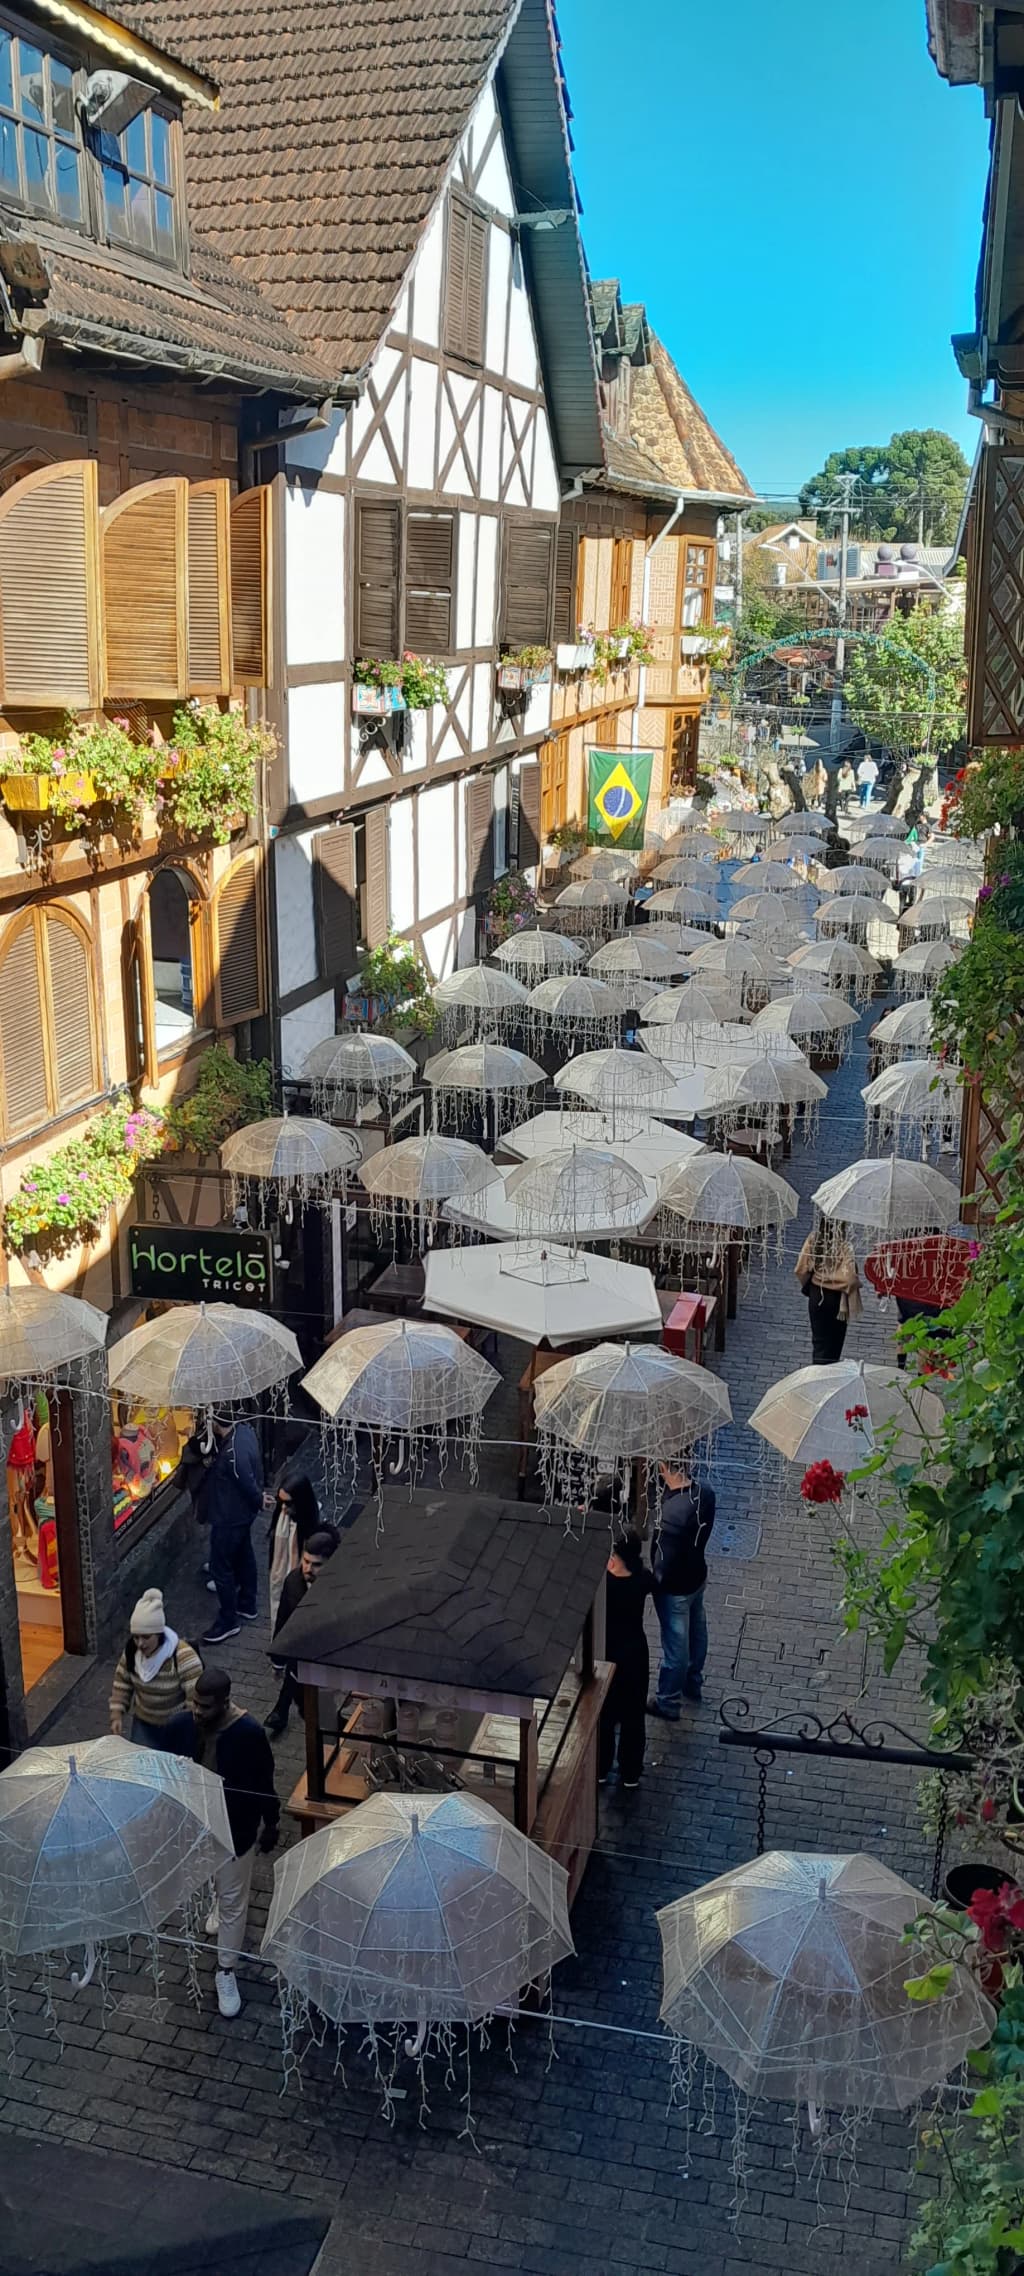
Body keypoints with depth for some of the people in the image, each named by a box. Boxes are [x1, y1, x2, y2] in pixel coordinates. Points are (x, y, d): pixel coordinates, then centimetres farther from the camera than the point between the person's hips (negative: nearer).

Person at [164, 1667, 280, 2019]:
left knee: (233, 1901, 8)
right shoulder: (179, 1726, -19)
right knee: (215, 1882, 31)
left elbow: (264, 1783, -13)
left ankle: (226, 1973, 25)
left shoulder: (250, 1733, -28)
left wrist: (271, 1824, -2)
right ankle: (219, 1906, 64)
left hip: (236, 1829, -3)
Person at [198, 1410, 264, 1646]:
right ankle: (247, 1605, 43)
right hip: (242, 1512, 10)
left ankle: (228, 1621, 19)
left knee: (221, 1568, 5)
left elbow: (249, 1485, -26)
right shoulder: (244, 1430, -8)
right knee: (243, 1556, 25)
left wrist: (259, 1501, -6)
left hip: (229, 1517, -10)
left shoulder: (233, 1453, -37)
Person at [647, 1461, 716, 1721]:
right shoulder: (705, 1493, -15)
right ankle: (693, 1683, 52)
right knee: (696, 1631, 28)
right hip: (697, 1576, 8)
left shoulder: (672, 1514, -38)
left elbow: (664, 1564, -28)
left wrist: (651, 1582, -9)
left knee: (675, 1645, 13)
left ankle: (667, 1703, 34)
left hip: (675, 1588, -7)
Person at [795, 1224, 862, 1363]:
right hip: (836, 1298, -3)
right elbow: (850, 1278, -26)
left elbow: (801, 1270, -4)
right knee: (833, 1343, 10)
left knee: (819, 1340, 17)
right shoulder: (843, 1246, -22)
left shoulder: (813, 1240, -10)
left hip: (816, 1296, 3)